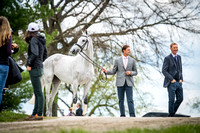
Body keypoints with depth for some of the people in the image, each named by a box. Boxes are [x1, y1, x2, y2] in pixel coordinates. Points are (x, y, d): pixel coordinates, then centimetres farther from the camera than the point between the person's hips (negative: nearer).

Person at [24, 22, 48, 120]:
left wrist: (29, 64, -14)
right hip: (39, 67, 9)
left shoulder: (34, 40, -11)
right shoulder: (42, 40, 14)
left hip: (34, 68, -9)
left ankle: (39, 115, -7)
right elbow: (45, 55, 22)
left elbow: (35, 53, -23)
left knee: (38, 93, -8)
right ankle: (34, 114, 18)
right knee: (37, 93, 12)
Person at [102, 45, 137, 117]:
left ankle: (132, 115, -10)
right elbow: (113, 72, 9)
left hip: (129, 83, -1)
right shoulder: (117, 60, 6)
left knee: (130, 100, -9)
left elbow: (135, 72, 13)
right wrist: (106, 71, -9)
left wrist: (130, 73, -9)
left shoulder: (132, 60, 8)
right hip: (120, 83, 1)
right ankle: (122, 115, 7)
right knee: (121, 100, 2)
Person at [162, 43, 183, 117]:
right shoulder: (167, 58, -7)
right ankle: (171, 115, 6)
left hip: (178, 82, 6)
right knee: (172, 100, -6)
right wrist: (172, 79, -17)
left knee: (180, 99, 2)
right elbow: (164, 71, -12)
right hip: (171, 83, -6)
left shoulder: (179, 57, 14)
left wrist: (181, 79, 6)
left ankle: (173, 112, 19)